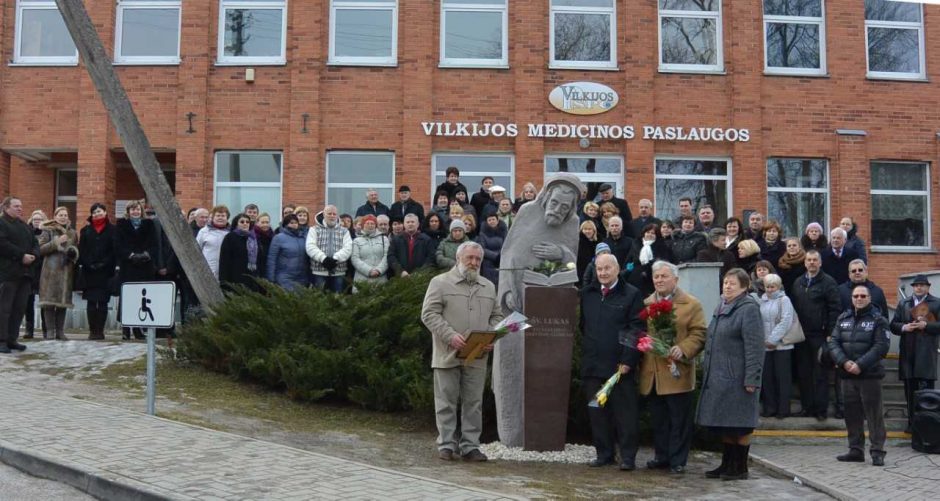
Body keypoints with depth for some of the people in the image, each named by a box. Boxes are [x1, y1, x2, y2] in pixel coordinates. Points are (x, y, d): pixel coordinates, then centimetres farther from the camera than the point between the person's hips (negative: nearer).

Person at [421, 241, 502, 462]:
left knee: (474, 402, 6)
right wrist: (450, 335, -17)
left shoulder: (489, 287, 17)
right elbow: (429, 314, -6)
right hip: (447, 354, -4)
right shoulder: (440, 283, 1)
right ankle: (446, 444, 11)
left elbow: (496, 316, 19)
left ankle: (470, 446, 13)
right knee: (447, 401, 2)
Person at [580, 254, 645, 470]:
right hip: (592, 365, 5)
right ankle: (604, 454, 19)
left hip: (620, 365, -5)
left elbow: (637, 330, -7)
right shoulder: (587, 294, 14)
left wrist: (628, 361, -13)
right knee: (597, 413, 9)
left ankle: (628, 457, 6)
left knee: (625, 413, -1)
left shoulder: (632, 295, -1)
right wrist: (586, 353, 13)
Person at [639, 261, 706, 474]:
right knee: (658, 420, 12)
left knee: (679, 420, 1)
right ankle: (661, 456, 22)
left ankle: (677, 460, 9)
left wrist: (683, 349, -21)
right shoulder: (645, 304, 15)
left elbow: (699, 334, -6)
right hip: (652, 374, 4)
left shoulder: (691, 304, 1)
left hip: (677, 373, -4)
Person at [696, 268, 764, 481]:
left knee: (740, 425, 0)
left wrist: (751, 379, -20)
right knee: (724, 424, 13)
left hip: (737, 378, -8)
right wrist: (707, 370, 19)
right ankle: (727, 464, 22)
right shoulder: (721, 308, 16)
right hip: (718, 376, 8)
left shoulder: (748, 308, -10)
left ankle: (740, 467, 10)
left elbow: (754, 346, -16)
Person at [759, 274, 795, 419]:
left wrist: (773, 339, -14)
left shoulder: (784, 300, -3)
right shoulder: (762, 301, 10)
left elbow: (786, 321, -12)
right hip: (765, 345, 4)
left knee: (782, 377, 1)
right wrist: (763, 340, -3)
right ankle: (769, 407, 16)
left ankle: (783, 409, 8)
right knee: (767, 377, 7)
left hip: (781, 345, -4)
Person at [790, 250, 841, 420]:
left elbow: (835, 309, -8)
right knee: (804, 373, 8)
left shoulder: (828, 282, -4)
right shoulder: (798, 283, 13)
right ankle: (807, 406, 16)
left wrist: (830, 333, -13)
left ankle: (821, 409, 5)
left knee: (821, 374, -1)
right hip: (802, 336, 5)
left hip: (820, 335, -5)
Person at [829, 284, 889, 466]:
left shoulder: (878, 320, -2)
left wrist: (860, 364, -18)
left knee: (874, 414, -3)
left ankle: (877, 452, 4)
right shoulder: (843, 319, 12)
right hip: (847, 375, 5)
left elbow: (881, 347, -11)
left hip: (870, 375, -5)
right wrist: (844, 362, -10)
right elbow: (833, 342, 6)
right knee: (852, 414, 10)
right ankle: (856, 450, 19)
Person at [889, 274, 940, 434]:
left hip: (927, 354, -3)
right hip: (908, 353, 4)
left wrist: (926, 325, -15)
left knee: (925, 390, -7)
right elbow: (893, 325, 12)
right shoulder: (903, 304, 17)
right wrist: (904, 327, -8)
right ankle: (912, 422, 14)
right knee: (910, 390, 7)